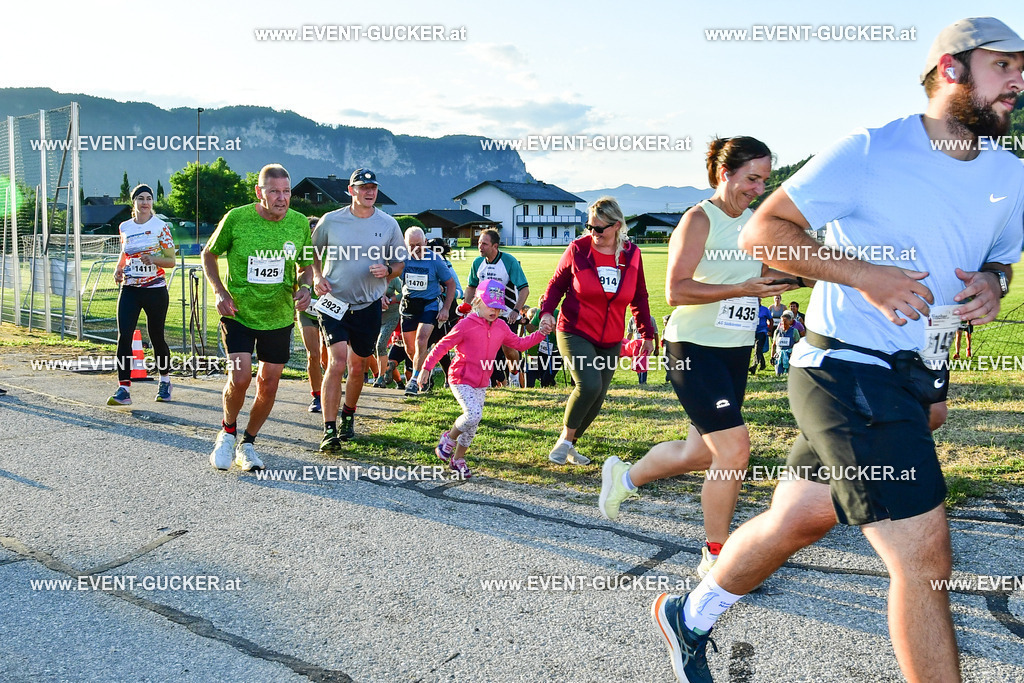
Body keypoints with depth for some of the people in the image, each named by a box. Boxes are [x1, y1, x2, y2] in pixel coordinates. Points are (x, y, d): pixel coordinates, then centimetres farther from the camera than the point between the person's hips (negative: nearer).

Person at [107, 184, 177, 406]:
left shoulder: (160, 226, -3)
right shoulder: (124, 227, 8)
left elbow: (171, 261, -2)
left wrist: (154, 259, -21)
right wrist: (118, 269, 7)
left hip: (155, 290, -3)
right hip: (129, 289, 3)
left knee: (156, 337, 6)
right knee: (123, 336, -10)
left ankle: (164, 381, 29)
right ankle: (124, 389, -8)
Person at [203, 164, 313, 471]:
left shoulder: (300, 224, -3)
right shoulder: (236, 219, -11)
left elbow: (305, 266, 12)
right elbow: (209, 255, 4)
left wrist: (303, 288, -9)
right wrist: (220, 292, -9)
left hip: (279, 317, 3)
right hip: (238, 314, -3)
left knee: (269, 385, 6)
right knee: (240, 377, -15)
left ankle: (247, 443, 28)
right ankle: (227, 432, 15)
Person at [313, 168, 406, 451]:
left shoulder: (388, 224, 3)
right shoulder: (330, 220, -1)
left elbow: (400, 263, 11)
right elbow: (313, 252, 13)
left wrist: (387, 271, -12)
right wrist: (317, 276, -5)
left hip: (369, 305, 2)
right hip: (334, 302, -2)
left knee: (358, 366, 12)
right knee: (337, 362, -16)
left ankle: (348, 416, 36)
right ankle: (329, 430, -12)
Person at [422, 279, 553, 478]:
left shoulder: (501, 327, 7)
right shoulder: (466, 324, -12)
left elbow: (520, 343, 17)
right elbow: (443, 346, -9)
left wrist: (540, 333, 5)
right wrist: (427, 367, -13)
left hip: (481, 384, 6)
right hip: (461, 380, -6)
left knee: (473, 424, 8)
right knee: (473, 414, -24)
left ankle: (458, 458, 26)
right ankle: (449, 438, 3)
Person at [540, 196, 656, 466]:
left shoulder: (632, 254, 3)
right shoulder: (578, 249, -5)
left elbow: (639, 297, 14)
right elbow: (557, 283, 5)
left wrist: (647, 333, 16)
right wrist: (547, 310, -13)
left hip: (610, 342, 4)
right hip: (574, 334, -4)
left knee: (596, 398, 4)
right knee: (589, 385, -23)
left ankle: (569, 446, 23)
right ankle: (565, 439, -2)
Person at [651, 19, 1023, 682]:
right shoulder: (871, 152, -11)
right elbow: (761, 231, -11)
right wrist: (865, 274, -21)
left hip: (914, 381, 8)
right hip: (848, 373, -8)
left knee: (797, 521, 17)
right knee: (924, 553, -11)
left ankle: (690, 617, 39)